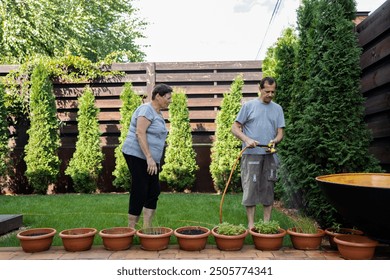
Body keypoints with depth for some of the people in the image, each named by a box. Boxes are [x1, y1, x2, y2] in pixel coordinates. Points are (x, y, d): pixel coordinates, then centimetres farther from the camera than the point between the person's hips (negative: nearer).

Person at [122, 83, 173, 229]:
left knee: (154, 191, 7)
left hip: (149, 158, 10)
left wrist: (154, 159, 21)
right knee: (139, 192, -7)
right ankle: (131, 229, 2)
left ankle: (147, 228, 13)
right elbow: (139, 133, -22)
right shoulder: (147, 109, -12)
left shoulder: (157, 113, 18)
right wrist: (149, 158, -26)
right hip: (137, 155, -10)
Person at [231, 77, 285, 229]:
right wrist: (247, 139, -16)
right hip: (251, 154, -3)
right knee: (250, 188, -4)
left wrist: (275, 141, -13)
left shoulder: (277, 109, 13)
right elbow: (235, 128, 1)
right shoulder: (249, 106, 3)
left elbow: (280, 132, 10)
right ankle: (251, 224, 4)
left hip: (270, 155, 4)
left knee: (268, 189, 8)